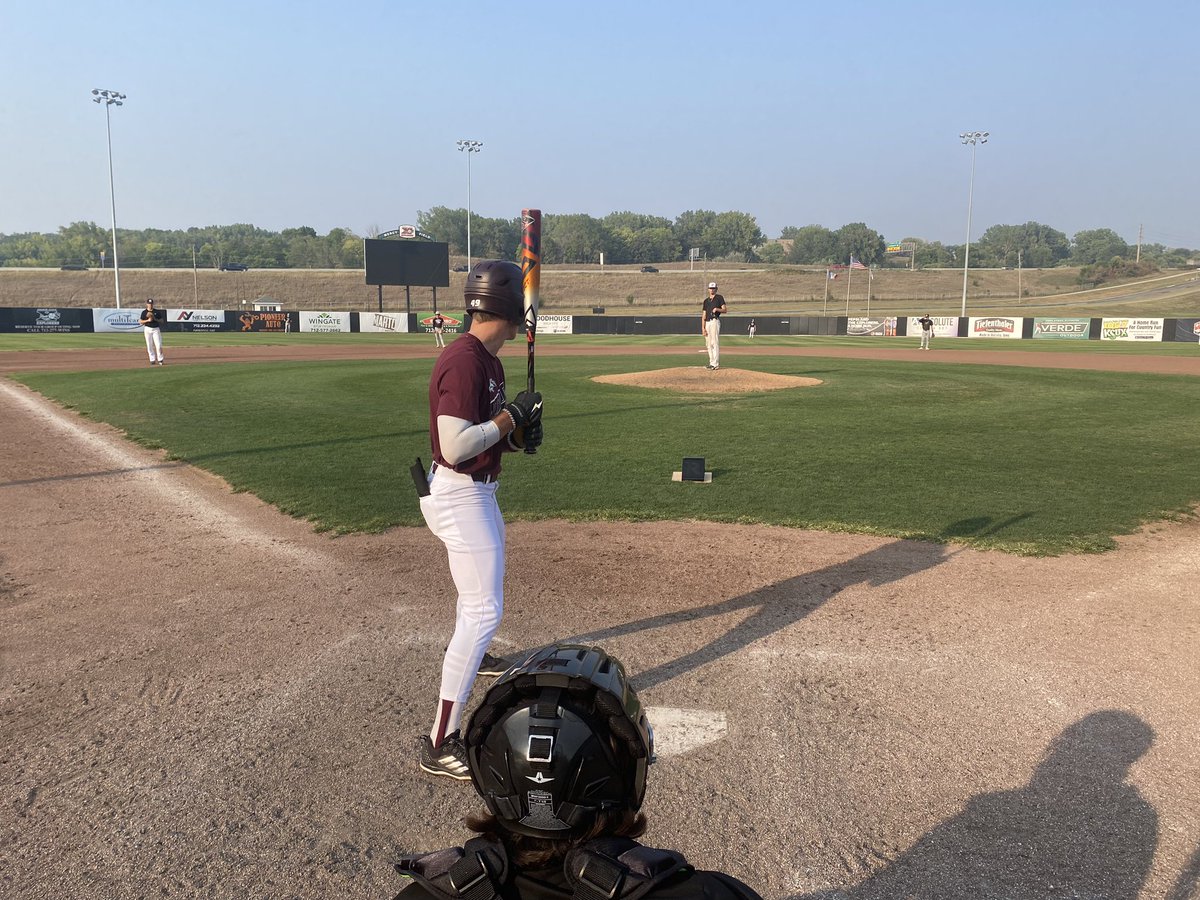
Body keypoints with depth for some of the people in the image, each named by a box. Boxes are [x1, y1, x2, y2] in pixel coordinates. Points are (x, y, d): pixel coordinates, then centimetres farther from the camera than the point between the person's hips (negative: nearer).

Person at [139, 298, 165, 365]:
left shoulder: (157, 312, 7)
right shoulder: (144, 312, 3)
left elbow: (161, 320, 8)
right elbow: (140, 321, 1)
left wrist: (155, 319, -10)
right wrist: (148, 320, -14)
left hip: (156, 329, 0)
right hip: (148, 329, 0)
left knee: (158, 345, -8)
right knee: (149, 345, 0)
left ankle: (160, 360, -1)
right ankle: (152, 360, 5)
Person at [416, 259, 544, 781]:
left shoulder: (486, 359, 7)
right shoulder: (464, 362, -25)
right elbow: (455, 447, -31)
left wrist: (516, 433, -1)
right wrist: (512, 416, -21)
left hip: (476, 491, 11)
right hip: (459, 496, -11)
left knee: (486, 579, 32)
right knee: (483, 611, -13)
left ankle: (472, 655, 61)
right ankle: (440, 744, -10)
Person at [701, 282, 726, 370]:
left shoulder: (719, 298, 4)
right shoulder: (706, 300, 19)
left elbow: (724, 310, -2)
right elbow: (704, 315, 14)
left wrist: (717, 309, -22)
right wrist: (703, 327, 6)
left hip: (715, 321, -6)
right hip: (707, 323, 6)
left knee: (715, 342, -13)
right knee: (708, 344, 7)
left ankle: (716, 364, -16)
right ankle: (711, 362, 13)